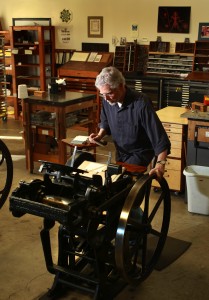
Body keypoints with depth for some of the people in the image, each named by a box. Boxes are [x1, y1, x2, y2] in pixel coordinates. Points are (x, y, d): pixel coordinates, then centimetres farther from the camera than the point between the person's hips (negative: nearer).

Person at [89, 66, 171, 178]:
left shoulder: (141, 103, -32)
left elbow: (159, 137, -33)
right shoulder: (107, 100, -14)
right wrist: (100, 135, -11)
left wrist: (160, 164, -44)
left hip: (141, 152, -6)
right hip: (120, 152, 6)